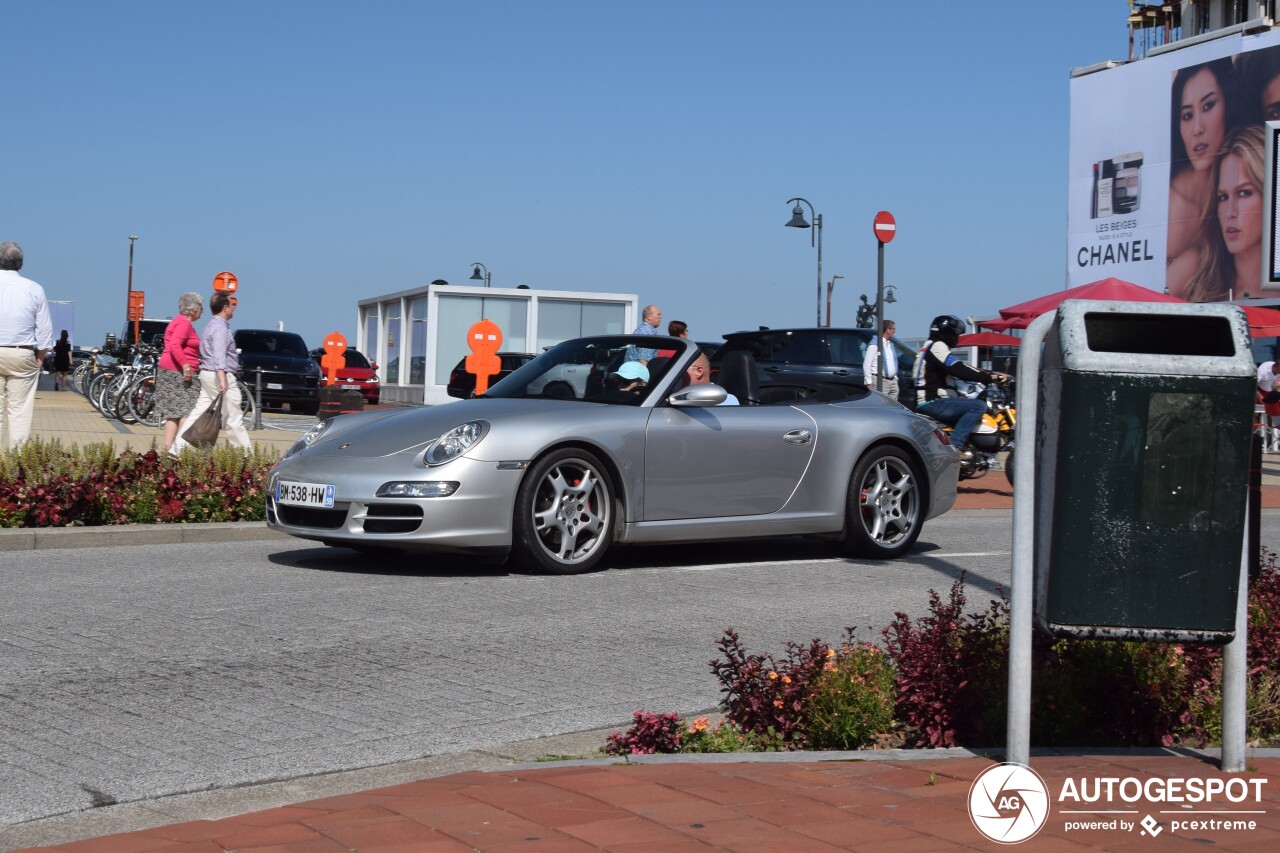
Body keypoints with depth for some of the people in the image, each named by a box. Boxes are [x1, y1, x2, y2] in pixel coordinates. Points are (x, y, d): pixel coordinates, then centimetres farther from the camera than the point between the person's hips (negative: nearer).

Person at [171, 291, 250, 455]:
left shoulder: (211, 325, 18)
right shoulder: (220, 328, -14)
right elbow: (219, 355, -26)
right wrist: (222, 379, -34)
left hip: (207, 374, 10)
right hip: (220, 374, -10)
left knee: (200, 411, 6)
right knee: (233, 417, -1)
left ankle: (178, 447, 0)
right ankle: (244, 450, 6)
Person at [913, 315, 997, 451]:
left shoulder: (928, 347, 25)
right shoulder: (937, 346, -9)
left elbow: (955, 371, 29)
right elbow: (959, 370, -20)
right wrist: (990, 377, -18)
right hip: (933, 402, -11)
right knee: (979, 406, -21)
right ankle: (955, 446, -27)